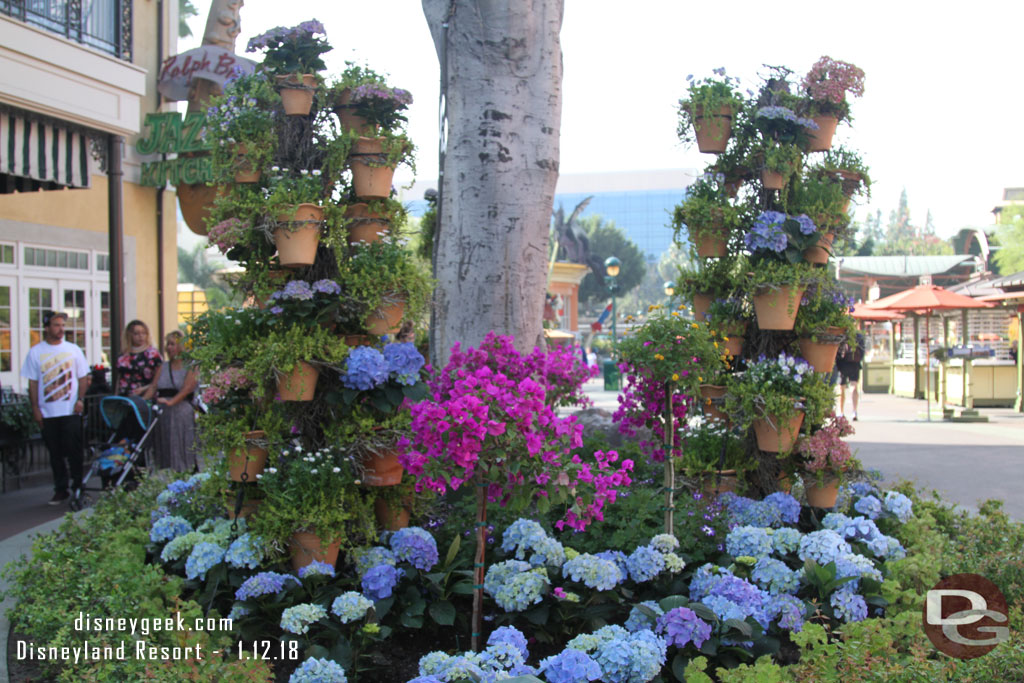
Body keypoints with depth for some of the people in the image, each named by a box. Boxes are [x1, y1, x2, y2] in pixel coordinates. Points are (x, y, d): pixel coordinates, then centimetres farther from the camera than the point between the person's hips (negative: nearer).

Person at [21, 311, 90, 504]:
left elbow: (83, 377, 8)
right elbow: (33, 382, 3)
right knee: (55, 454, 6)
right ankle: (60, 490, 14)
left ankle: (78, 486, 6)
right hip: (47, 412, 1)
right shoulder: (36, 352, 4)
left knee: (74, 451, -4)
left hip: (71, 411, -1)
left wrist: (80, 399, -6)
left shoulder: (73, 350, 6)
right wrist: (35, 408, -3)